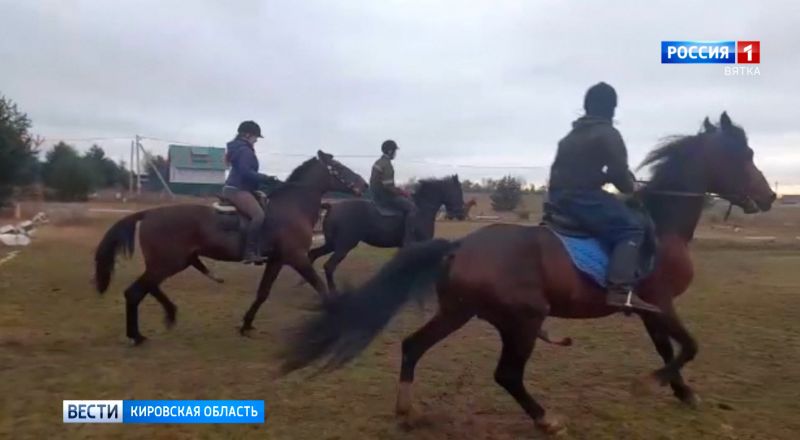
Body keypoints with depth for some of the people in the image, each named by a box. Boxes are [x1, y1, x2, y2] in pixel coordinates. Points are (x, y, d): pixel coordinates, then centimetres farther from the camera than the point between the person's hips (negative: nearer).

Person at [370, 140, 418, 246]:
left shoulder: (379, 162, 13)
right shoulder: (387, 165, -19)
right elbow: (388, 186, -25)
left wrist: (399, 190, 16)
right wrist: (402, 192, -10)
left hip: (377, 194, 11)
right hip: (384, 196, -11)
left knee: (407, 200, 23)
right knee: (412, 207, -12)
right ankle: (408, 240, -16)